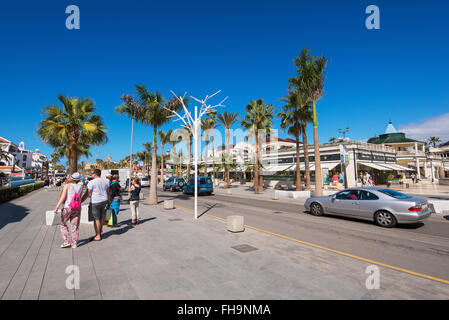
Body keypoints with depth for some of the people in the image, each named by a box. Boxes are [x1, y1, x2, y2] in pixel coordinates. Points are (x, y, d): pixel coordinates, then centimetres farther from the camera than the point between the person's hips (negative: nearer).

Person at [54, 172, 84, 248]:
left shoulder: (67, 185, -4)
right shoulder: (80, 187, 4)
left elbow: (63, 197, -11)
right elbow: (80, 197, 9)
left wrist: (57, 207, -12)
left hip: (67, 208, -3)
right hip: (77, 208, 3)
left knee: (63, 224, 15)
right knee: (75, 226, 9)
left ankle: (67, 241, 10)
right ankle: (74, 243, 12)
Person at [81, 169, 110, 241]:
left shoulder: (91, 182, -12)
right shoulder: (106, 181, 5)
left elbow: (87, 194, -11)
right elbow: (108, 192, 11)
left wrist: (80, 201, 0)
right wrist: (109, 201, 21)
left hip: (95, 202, -6)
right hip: (104, 201, 6)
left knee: (96, 219, 1)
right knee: (102, 217, 21)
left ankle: (98, 236, 7)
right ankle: (101, 231, 34)